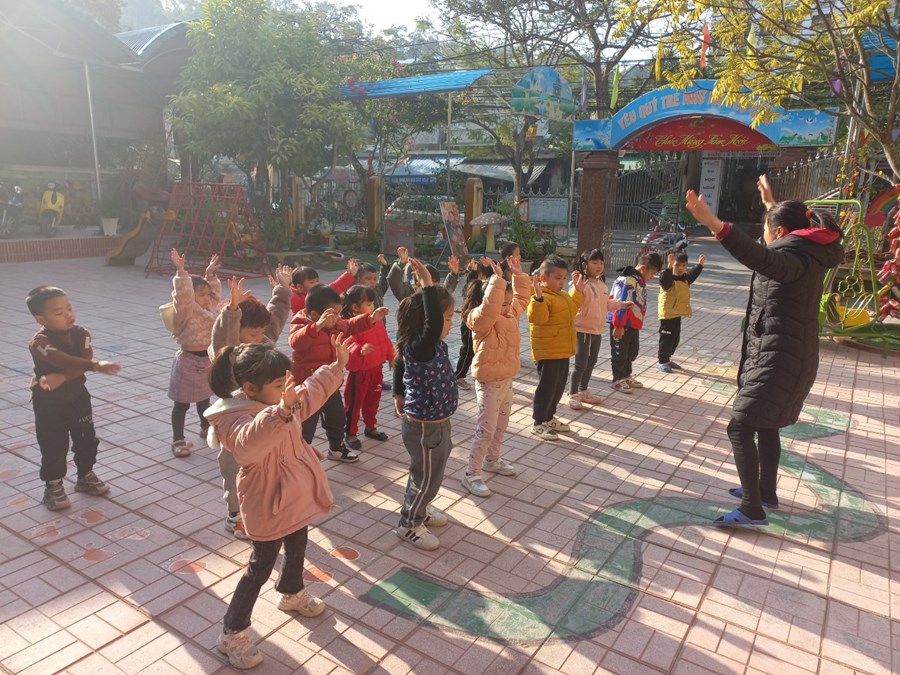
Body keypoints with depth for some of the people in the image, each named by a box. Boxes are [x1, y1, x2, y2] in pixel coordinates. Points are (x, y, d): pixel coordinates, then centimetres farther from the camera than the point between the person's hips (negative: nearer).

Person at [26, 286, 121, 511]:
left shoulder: (81, 333, -8)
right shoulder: (39, 342, -25)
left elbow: (84, 363, -19)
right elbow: (67, 362, -41)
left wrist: (60, 378, -32)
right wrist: (98, 365, -53)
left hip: (78, 397, 5)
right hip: (49, 404, -5)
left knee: (86, 439, 15)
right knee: (54, 446, 5)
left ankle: (86, 477, 35)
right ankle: (53, 487, 25)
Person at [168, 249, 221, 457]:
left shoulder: (210, 308, 6)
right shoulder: (187, 311, -18)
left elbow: (215, 292, 23)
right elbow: (183, 294, -36)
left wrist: (210, 274, 17)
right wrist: (181, 272, -40)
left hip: (207, 361, 8)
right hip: (189, 362, -8)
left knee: (204, 398, 26)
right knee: (182, 404, 3)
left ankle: (206, 427, 45)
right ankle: (178, 440, 11)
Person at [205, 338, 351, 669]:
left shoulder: (276, 401, -4)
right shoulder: (235, 418, -31)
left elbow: (311, 392, 14)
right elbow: (250, 442, -54)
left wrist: (337, 366, 6)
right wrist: (282, 412, -69)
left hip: (295, 496, 9)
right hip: (268, 505, -9)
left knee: (297, 547, 28)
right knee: (261, 567, 5)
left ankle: (290, 594, 56)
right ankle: (232, 633, 25)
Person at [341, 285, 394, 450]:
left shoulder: (377, 322, 2)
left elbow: (385, 340, 14)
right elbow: (348, 348, -32)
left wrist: (392, 357, 19)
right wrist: (360, 350, -50)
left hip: (376, 369, 8)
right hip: (360, 372, -7)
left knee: (373, 401, 21)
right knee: (354, 403, 7)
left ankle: (371, 427, 40)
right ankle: (350, 434, 21)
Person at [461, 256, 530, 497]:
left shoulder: (510, 314, 4)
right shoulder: (482, 320, -21)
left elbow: (522, 297, 18)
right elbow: (490, 307, -43)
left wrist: (519, 275, 7)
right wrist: (497, 278, -42)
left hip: (506, 380, 9)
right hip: (489, 383, -9)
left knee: (501, 425, 21)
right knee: (486, 430, -5)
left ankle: (492, 460, 41)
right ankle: (471, 474, 5)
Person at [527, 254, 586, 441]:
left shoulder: (563, 296, 13)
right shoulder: (542, 297, -19)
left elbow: (571, 309, 30)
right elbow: (537, 317, -34)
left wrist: (578, 291, 25)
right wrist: (538, 297, -45)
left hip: (563, 350, 10)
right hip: (547, 352, -10)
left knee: (559, 386, 18)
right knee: (546, 387, -2)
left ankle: (549, 417, 33)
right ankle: (538, 423, 10)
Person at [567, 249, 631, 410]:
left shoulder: (601, 284, 9)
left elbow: (607, 304, 22)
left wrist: (623, 304, 26)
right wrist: (576, 287, -44)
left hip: (597, 330, 8)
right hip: (582, 330, -8)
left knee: (591, 362, 18)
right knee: (581, 364, -3)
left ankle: (583, 391, 33)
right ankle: (572, 395, 12)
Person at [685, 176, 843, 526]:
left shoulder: (795, 257, -20)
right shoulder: (808, 252, 10)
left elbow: (762, 258, -44)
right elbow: (779, 246, 35)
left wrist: (714, 224, -56)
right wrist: (771, 203, 47)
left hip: (779, 359, -10)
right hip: (789, 355, 10)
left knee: (740, 428, -7)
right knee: (765, 424, 22)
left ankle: (752, 509, -1)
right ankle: (766, 492, 36)